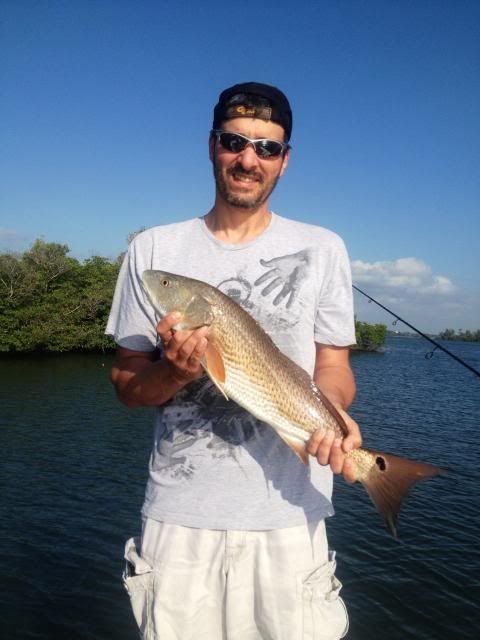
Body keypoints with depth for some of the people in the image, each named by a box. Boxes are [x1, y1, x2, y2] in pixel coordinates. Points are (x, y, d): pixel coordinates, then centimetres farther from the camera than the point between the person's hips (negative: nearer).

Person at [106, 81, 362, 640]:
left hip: (288, 514, 0)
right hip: (178, 512, 1)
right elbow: (126, 384, 3)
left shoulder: (321, 249, 3)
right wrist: (175, 369, -18)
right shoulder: (153, 249, 2)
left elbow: (332, 364, 4)